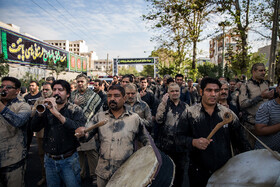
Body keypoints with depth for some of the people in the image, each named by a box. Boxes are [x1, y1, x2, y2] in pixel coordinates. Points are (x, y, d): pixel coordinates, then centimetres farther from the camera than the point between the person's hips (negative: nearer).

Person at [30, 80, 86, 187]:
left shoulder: (75, 110, -9)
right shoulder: (48, 109, 3)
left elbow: (80, 129, -26)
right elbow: (34, 128, -5)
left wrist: (58, 114, -34)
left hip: (69, 160, -3)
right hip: (49, 160, 4)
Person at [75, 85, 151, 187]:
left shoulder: (135, 118, -5)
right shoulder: (100, 116, 0)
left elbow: (146, 141, 4)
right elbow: (85, 135, -4)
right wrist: (81, 132, -26)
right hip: (103, 172, 2)